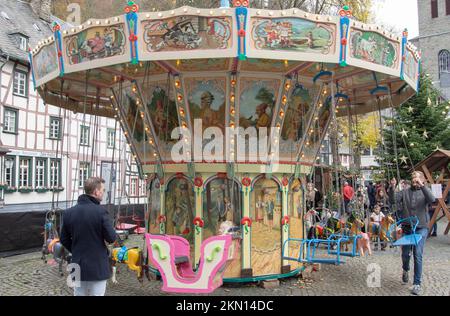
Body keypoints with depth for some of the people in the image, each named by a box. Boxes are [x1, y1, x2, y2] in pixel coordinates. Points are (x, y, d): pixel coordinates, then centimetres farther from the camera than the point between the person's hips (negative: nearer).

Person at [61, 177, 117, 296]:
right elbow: (111, 238, -16)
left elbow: (64, 240, 7)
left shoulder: (69, 212, 2)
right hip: (98, 266, -5)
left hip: (78, 266, 6)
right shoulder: (100, 211, -17)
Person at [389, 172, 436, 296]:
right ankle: (406, 270, 44)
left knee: (418, 255, -7)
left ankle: (417, 284, 3)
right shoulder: (405, 192, 6)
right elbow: (393, 200, -6)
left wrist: (422, 186, -32)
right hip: (407, 228, 2)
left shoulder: (424, 192, 1)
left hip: (421, 228, -2)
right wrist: (392, 188, -22)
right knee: (405, 254, 12)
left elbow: (432, 199, -20)